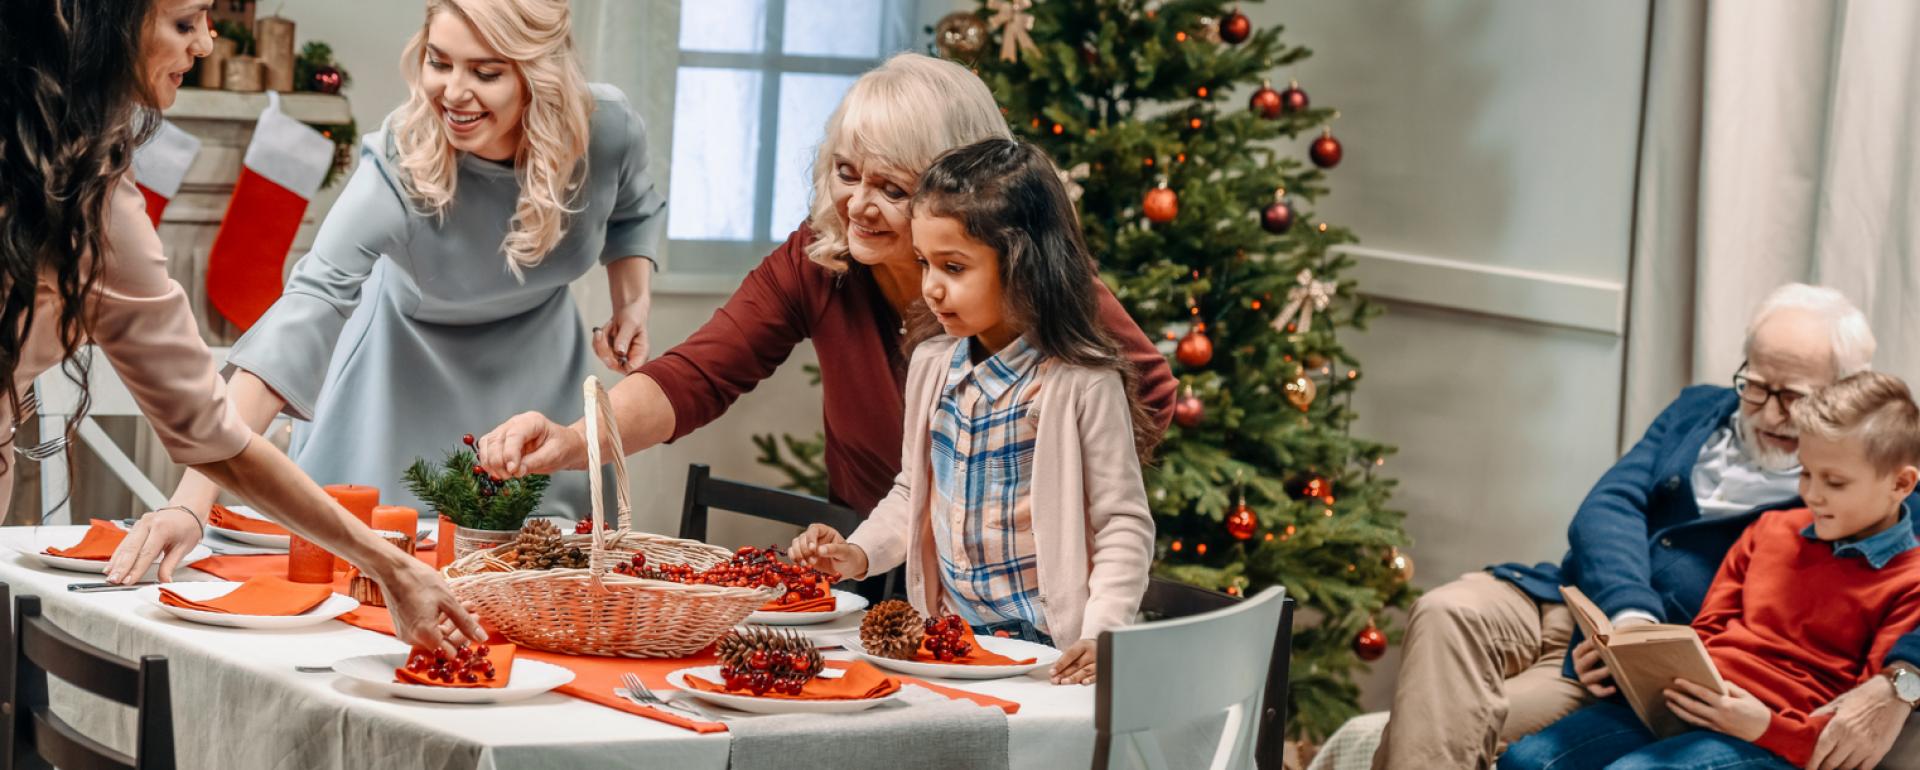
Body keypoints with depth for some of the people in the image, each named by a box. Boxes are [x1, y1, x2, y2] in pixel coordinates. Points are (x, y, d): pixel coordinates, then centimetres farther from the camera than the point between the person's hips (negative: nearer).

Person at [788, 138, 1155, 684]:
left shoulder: (1082, 384, -9)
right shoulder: (932, 365, 11)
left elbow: (1124, 527, -7)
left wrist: (1100, 635, -19)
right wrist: (858, 553, 8)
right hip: (945, 637, 6)